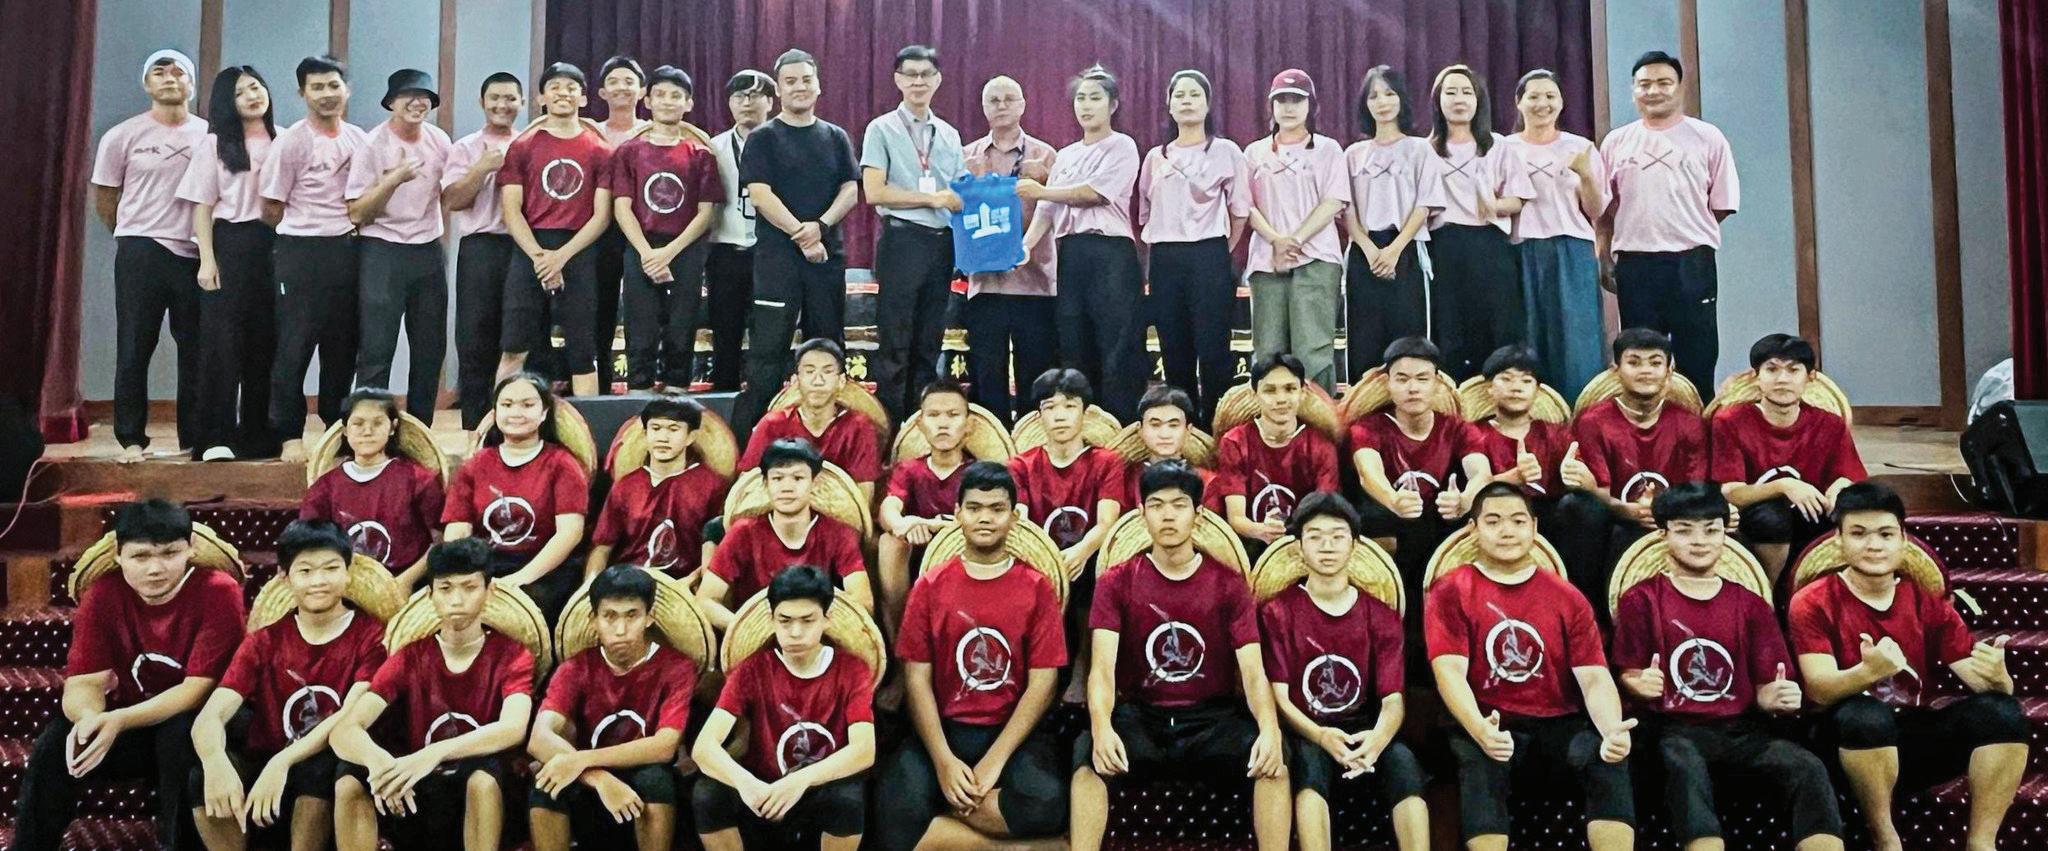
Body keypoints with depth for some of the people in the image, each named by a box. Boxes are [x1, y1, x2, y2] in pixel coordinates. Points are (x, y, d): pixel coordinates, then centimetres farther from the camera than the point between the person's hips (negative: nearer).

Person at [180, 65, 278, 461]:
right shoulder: (214, 144, 4)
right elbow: (203, 207, 1)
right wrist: (207, 260, -8)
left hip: (275, 245, 2)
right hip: (230, 244, -2)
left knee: (267, 340, 5)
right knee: (223, 338, -4)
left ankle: (257, 436, 13)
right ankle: (216, 438, -2)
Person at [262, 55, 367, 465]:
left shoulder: (360, 140, 9)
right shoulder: (291, 142, -5)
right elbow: (271, 210, -3)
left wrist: (351, 226, 5)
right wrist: (312, 225, 2)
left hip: (348, 250, 5)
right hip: (302, 251, -5)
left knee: (343, 345, 10)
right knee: (295, 346, -3)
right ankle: (290, 436, 3)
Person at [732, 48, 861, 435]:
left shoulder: (835, 137, 14)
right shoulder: (763, 138, 4)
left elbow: (850, 190, 6)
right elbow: (760, 194, -7)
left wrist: (821, 225, -12)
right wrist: (801, 235, -13)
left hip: (828, 254, 4)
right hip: (777, 254, -4)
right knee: (768, 347, -8)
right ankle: (750, 432, -8)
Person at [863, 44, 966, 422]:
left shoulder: (949, 135, 16)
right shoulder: (882, 130, 1)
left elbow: (960, 195, 17)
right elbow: (874, 192, -9)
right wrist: (932, 199, -11)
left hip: (942, 244, 5)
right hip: (901, 239, -5)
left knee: (930, 340, 9)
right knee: (895, 341, -4)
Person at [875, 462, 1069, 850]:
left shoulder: (1037, 588, 2)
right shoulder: (930, 586, 5)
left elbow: (1042, 682, -3)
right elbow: (917, 678, 0)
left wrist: (994, 761, -14)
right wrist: (944, 761, -15)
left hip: (1014, 734, 0)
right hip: (943, 730, 0)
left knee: (1046, 804, -34)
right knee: (895, 819, -30)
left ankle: (945, 809, -12)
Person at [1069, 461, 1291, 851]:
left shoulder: (1229, 584, 4)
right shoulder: (1116, 583, 3)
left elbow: (1253, 670, -5)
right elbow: (1103, 666, -10)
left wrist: (1270, 729, -28)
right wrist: (1102, 728, -33)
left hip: (1214, 718, 1)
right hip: (1140, 716, 0)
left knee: (1275, 758, -29)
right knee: (1089, 756, -32)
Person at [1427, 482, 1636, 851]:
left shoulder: (1568, 598, 11)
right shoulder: (1451, 591, 4)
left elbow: (1594, 677, 1)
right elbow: (1450, 671, -9)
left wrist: (1613, 730, -22)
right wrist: (1480, 730, -29)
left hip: (1560, 725, 2)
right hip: (1489, 727, -2)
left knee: (1609, 757, -29)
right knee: (1478, 762, -36)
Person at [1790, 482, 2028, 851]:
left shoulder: (1928, 602, 7)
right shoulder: (1813, 603, -5)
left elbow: (1981, 682, 0)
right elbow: (1819, 690, -19)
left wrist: (1996, 675, -26)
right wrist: (1869, 672, -40)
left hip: (1917, 736, 4)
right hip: (1850, 743, -4)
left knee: (2002, 710, -19)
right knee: (1865, 713, -36)